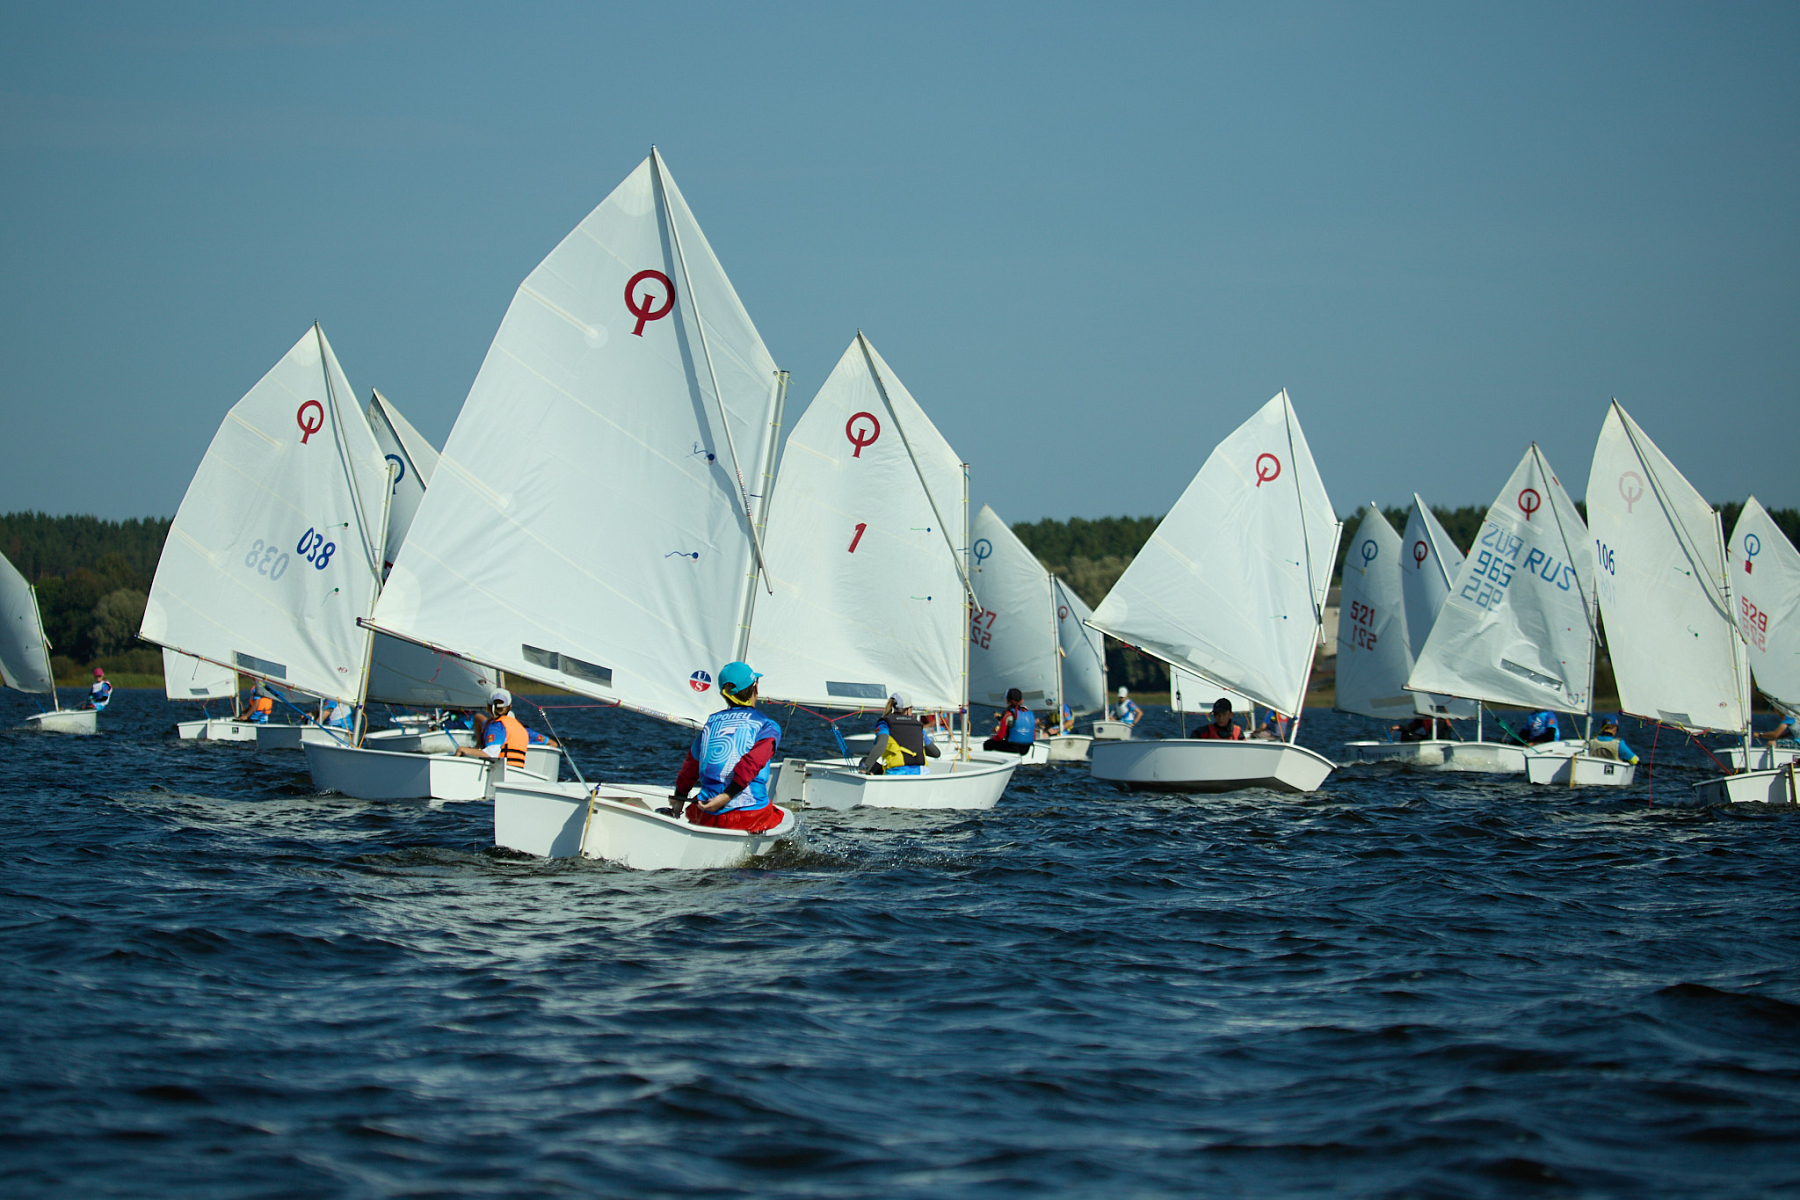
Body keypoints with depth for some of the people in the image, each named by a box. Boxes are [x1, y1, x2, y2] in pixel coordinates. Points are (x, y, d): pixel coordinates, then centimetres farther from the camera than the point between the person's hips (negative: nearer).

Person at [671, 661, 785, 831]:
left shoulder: (711, 722, 15)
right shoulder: (768, 727, 1)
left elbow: (690, 767, 24)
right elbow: (752, 762, -17)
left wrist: (679, 800, 38)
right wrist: (726, 797, -19)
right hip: (752, 819, -3)